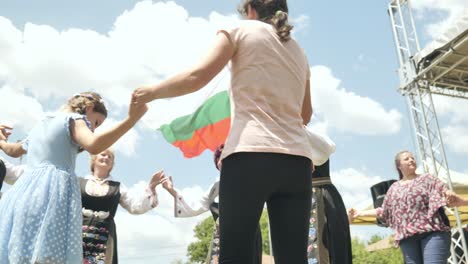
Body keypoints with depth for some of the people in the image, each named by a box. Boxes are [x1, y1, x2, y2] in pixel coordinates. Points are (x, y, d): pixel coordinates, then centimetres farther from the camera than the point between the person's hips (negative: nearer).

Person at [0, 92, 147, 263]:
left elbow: (14, 150, 47)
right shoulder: (74, 119, 5)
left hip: (23, 193, 9)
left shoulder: (41, 125, 30)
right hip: (53, 194, -8)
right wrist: (132, 119, -23)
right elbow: (94, 145, -18)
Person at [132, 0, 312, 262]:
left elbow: (197, 77, -2)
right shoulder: (299, 51, 26)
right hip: (297, 159, 5)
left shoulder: (242, 30, 10)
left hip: (250, 154, -5)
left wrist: (152, 92, 12)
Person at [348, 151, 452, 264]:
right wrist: (360, 213, 23)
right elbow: (383, 211, 26)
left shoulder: (427, 179, 12)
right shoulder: (394, 188, 21)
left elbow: (445, 194, 0)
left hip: (432, 231, -3)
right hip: (408, 236, 3)